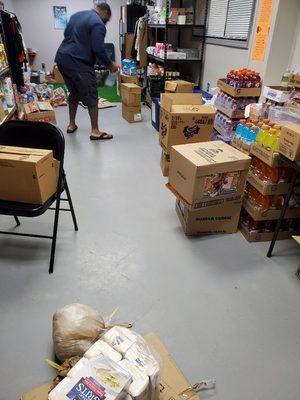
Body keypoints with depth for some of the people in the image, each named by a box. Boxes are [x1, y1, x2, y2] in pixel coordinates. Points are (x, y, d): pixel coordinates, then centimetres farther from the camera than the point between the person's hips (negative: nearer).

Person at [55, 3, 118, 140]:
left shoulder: (77, 15, 17)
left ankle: (72, 125, 26)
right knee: (91, 97, -2)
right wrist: (110, 65, -3)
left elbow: (66, 34, 26)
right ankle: (95, 131, -1)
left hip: (62, 59, 9)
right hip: (78, 64, -9)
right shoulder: (98, 24, -9)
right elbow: (99, 50, -16)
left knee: (74, 93, 20)